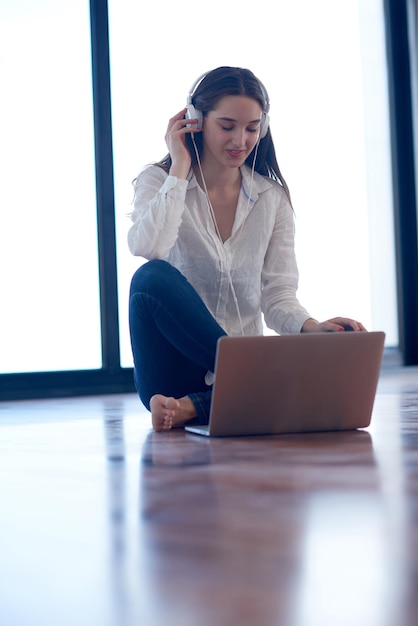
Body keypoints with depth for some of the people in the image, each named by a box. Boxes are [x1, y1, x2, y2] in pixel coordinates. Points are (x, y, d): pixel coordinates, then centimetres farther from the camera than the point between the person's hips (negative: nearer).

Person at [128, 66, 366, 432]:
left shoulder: (273, 198, 9)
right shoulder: (159, 182, 1)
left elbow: (277, 295, 3)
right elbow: (147, 248, -22)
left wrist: (311, 327, -19)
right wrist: (180, 168, -11)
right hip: (178, 367, -2)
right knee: (153, 276, -33)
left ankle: (189, 407, -25)